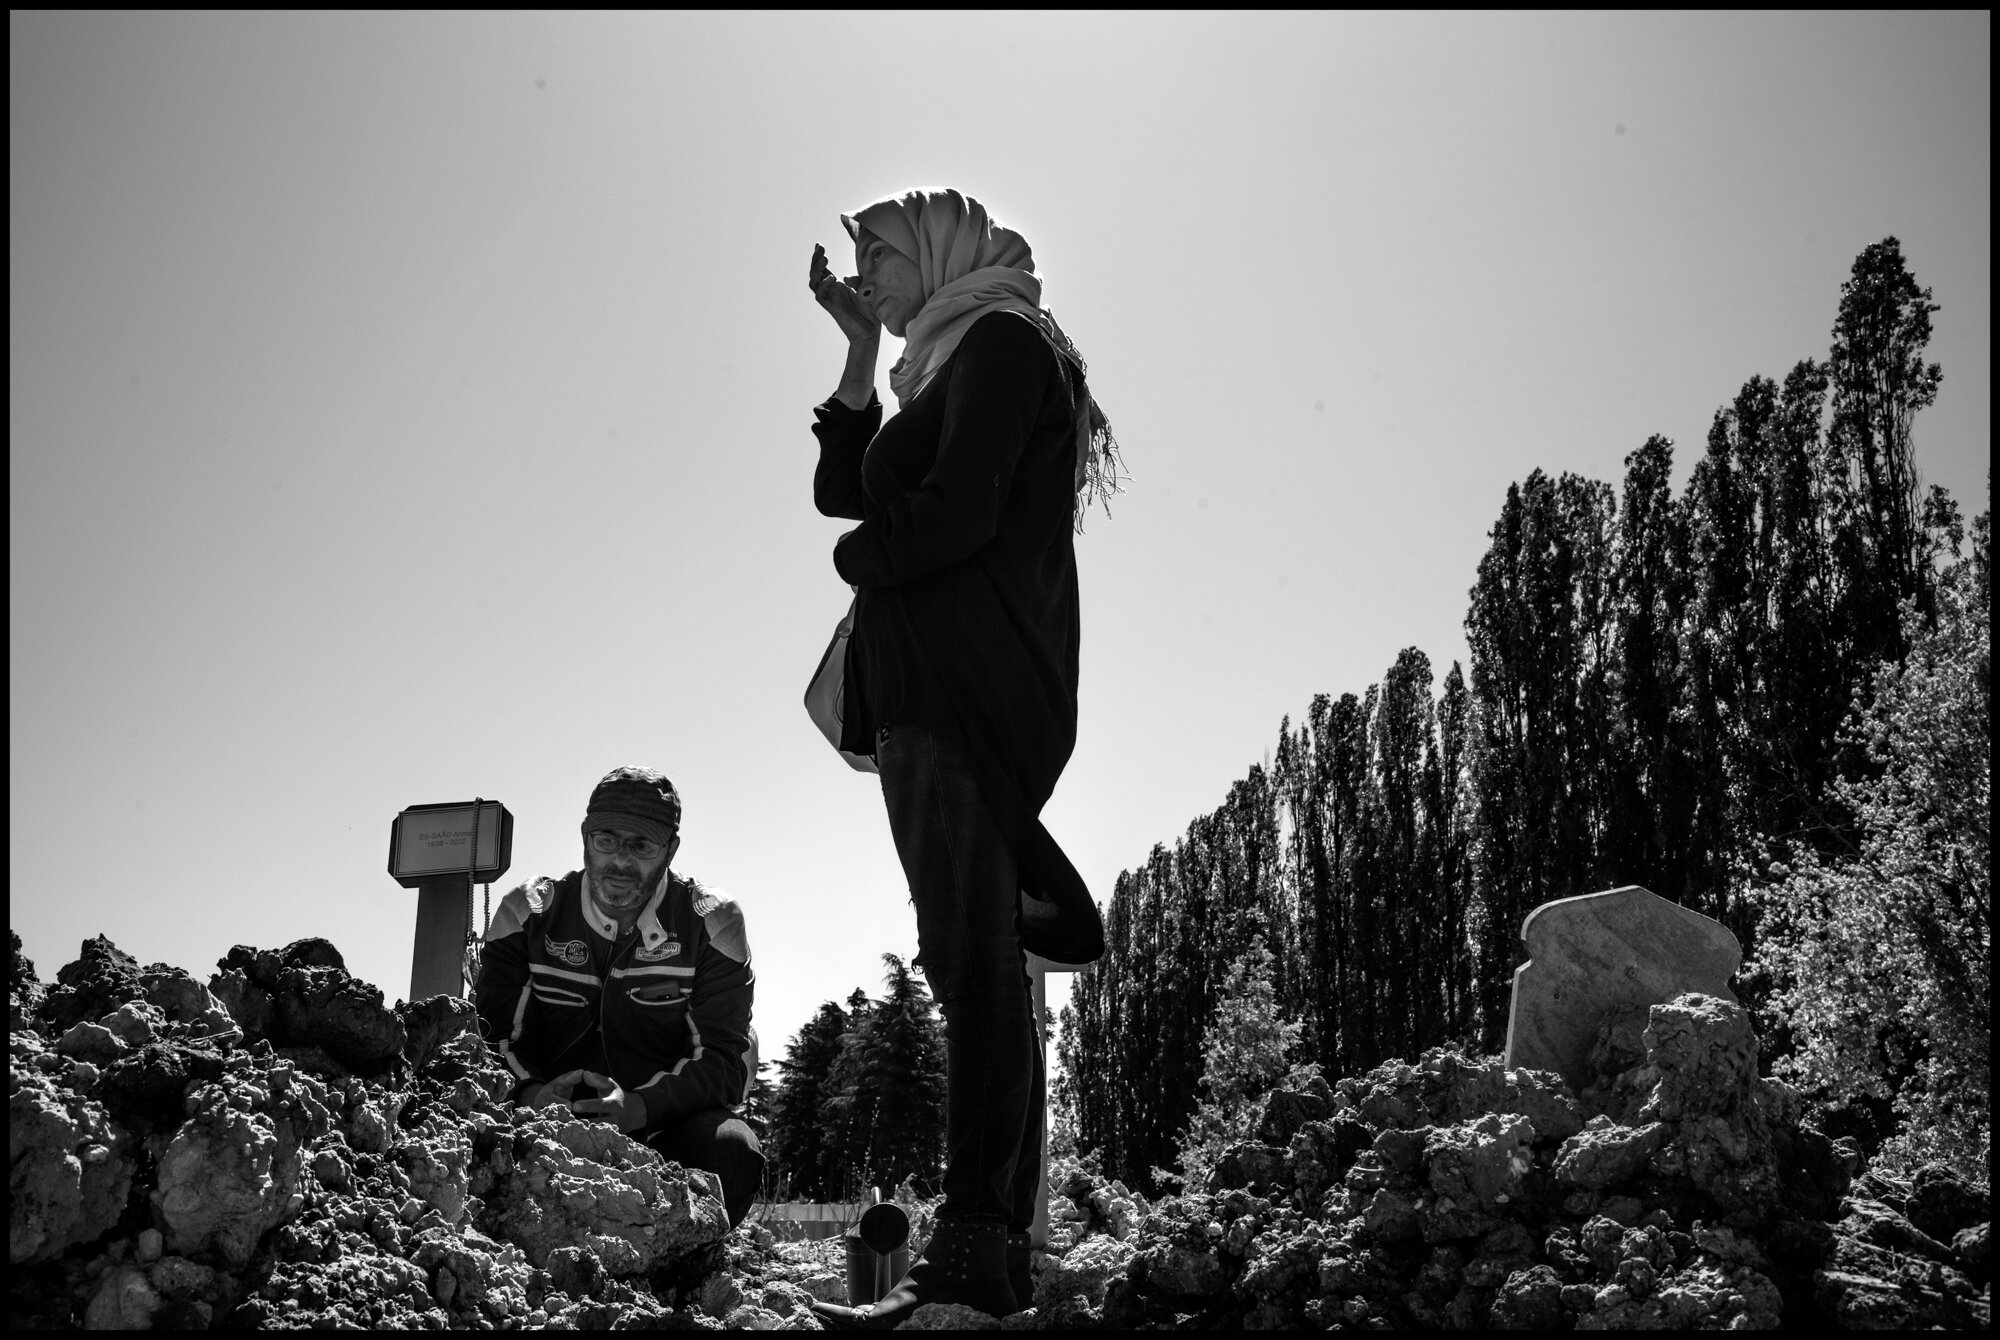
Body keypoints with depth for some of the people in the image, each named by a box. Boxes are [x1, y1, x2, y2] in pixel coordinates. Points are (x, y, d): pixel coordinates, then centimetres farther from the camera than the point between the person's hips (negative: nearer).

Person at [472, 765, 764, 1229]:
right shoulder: (529, 912, 3)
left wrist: (639, 1107, -29)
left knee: (729, 1147, -32)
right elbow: (492, 1033, -2)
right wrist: (530, 1093, -26)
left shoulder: (709, 924, -2)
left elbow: (725, 1057, -10)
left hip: (666, 1123, 0)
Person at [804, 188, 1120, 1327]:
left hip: (967, 688, -9)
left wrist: (860, 556, 5)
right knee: (978, 962, 4)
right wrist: (862, 347, 20)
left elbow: (956, 511, -13)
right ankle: (998, 1245, 7)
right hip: (930, 690, 9)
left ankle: (972, 1251, -18)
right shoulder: (958, 362, 29)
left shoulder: (1001, 337, 1)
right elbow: (842, 489, 24)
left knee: (972, 956, -16)